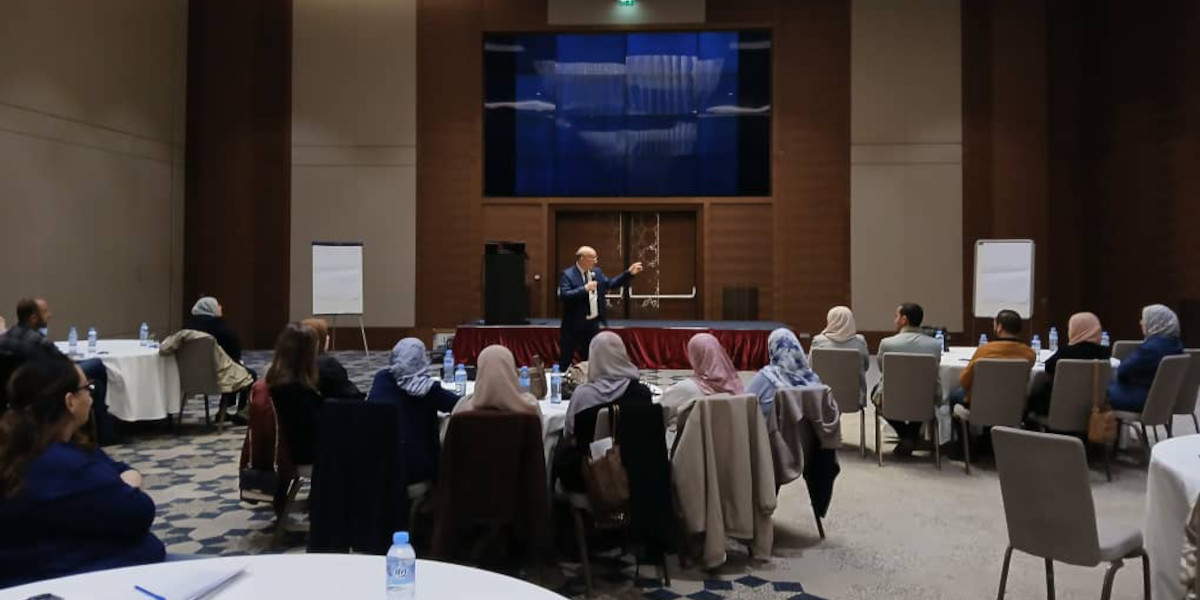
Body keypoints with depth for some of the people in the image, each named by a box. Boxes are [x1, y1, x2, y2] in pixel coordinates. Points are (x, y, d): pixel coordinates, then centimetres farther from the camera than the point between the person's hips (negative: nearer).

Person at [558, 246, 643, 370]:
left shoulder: (597, 272, 8)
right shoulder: (568, 275, -13)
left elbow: (610, 284, 13)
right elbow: (563, 295, -23)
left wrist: (629, 273, 5)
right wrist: (584, 289, -29)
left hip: (593, 324, 6)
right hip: (574, 325, -6)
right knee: (566, 358, 5)